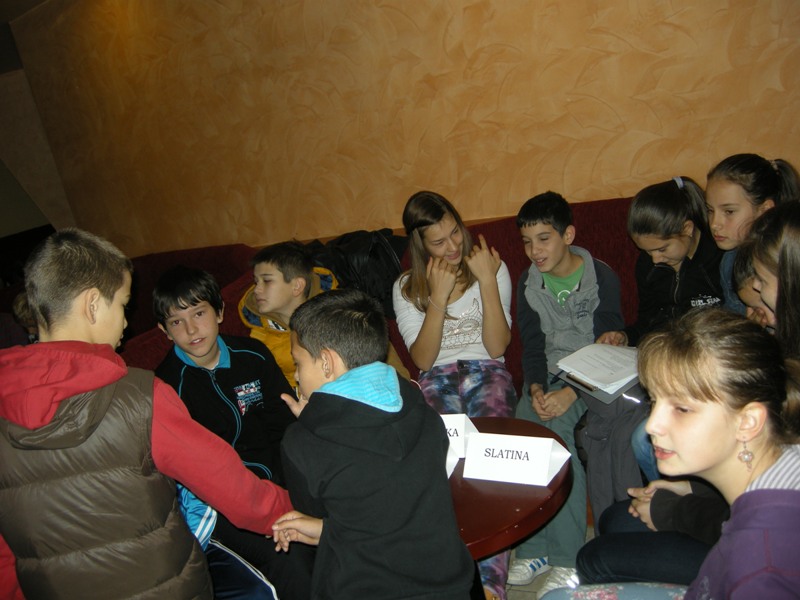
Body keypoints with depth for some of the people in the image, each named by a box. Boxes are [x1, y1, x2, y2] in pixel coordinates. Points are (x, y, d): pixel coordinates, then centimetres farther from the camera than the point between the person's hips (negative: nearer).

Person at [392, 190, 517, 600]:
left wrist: (486, 281, -10)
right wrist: (439, 298, -11)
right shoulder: (406, 288, 10)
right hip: (437, 380, 1)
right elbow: (422, 359, -2)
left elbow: (497, 346, -2)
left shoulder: (492, 268, 9)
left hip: (487, 374, 0)